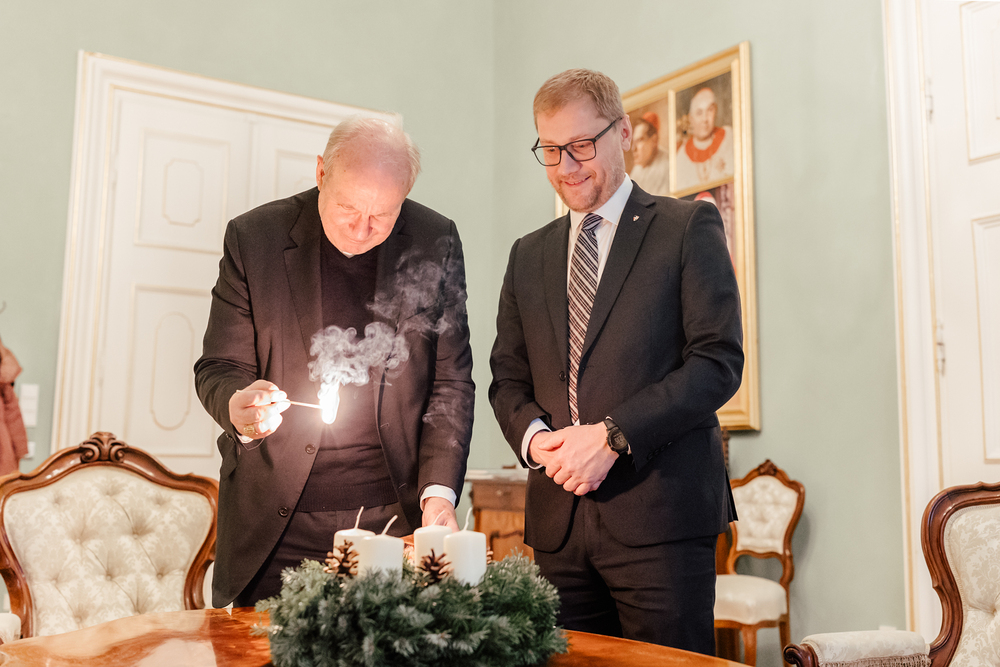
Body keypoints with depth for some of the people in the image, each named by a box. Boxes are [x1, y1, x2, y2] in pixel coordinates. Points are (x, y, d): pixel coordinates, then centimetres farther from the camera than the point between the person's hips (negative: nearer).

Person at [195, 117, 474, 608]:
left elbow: (450, 382, 4)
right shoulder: (253, 237, -3)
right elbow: (217, 370, 3)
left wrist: (439, 491, -7)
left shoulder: (436, 242, 0)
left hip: (395, 515, 1)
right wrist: (237, 407, -21)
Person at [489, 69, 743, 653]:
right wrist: (535, 438, -4)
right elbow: (508, 379, 18)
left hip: (660, 513, -4)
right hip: (558, 518, 4)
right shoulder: (529, 255, 17)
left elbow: (719, 360, -8)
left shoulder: (688, 227, 2)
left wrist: (613, 435, -15)